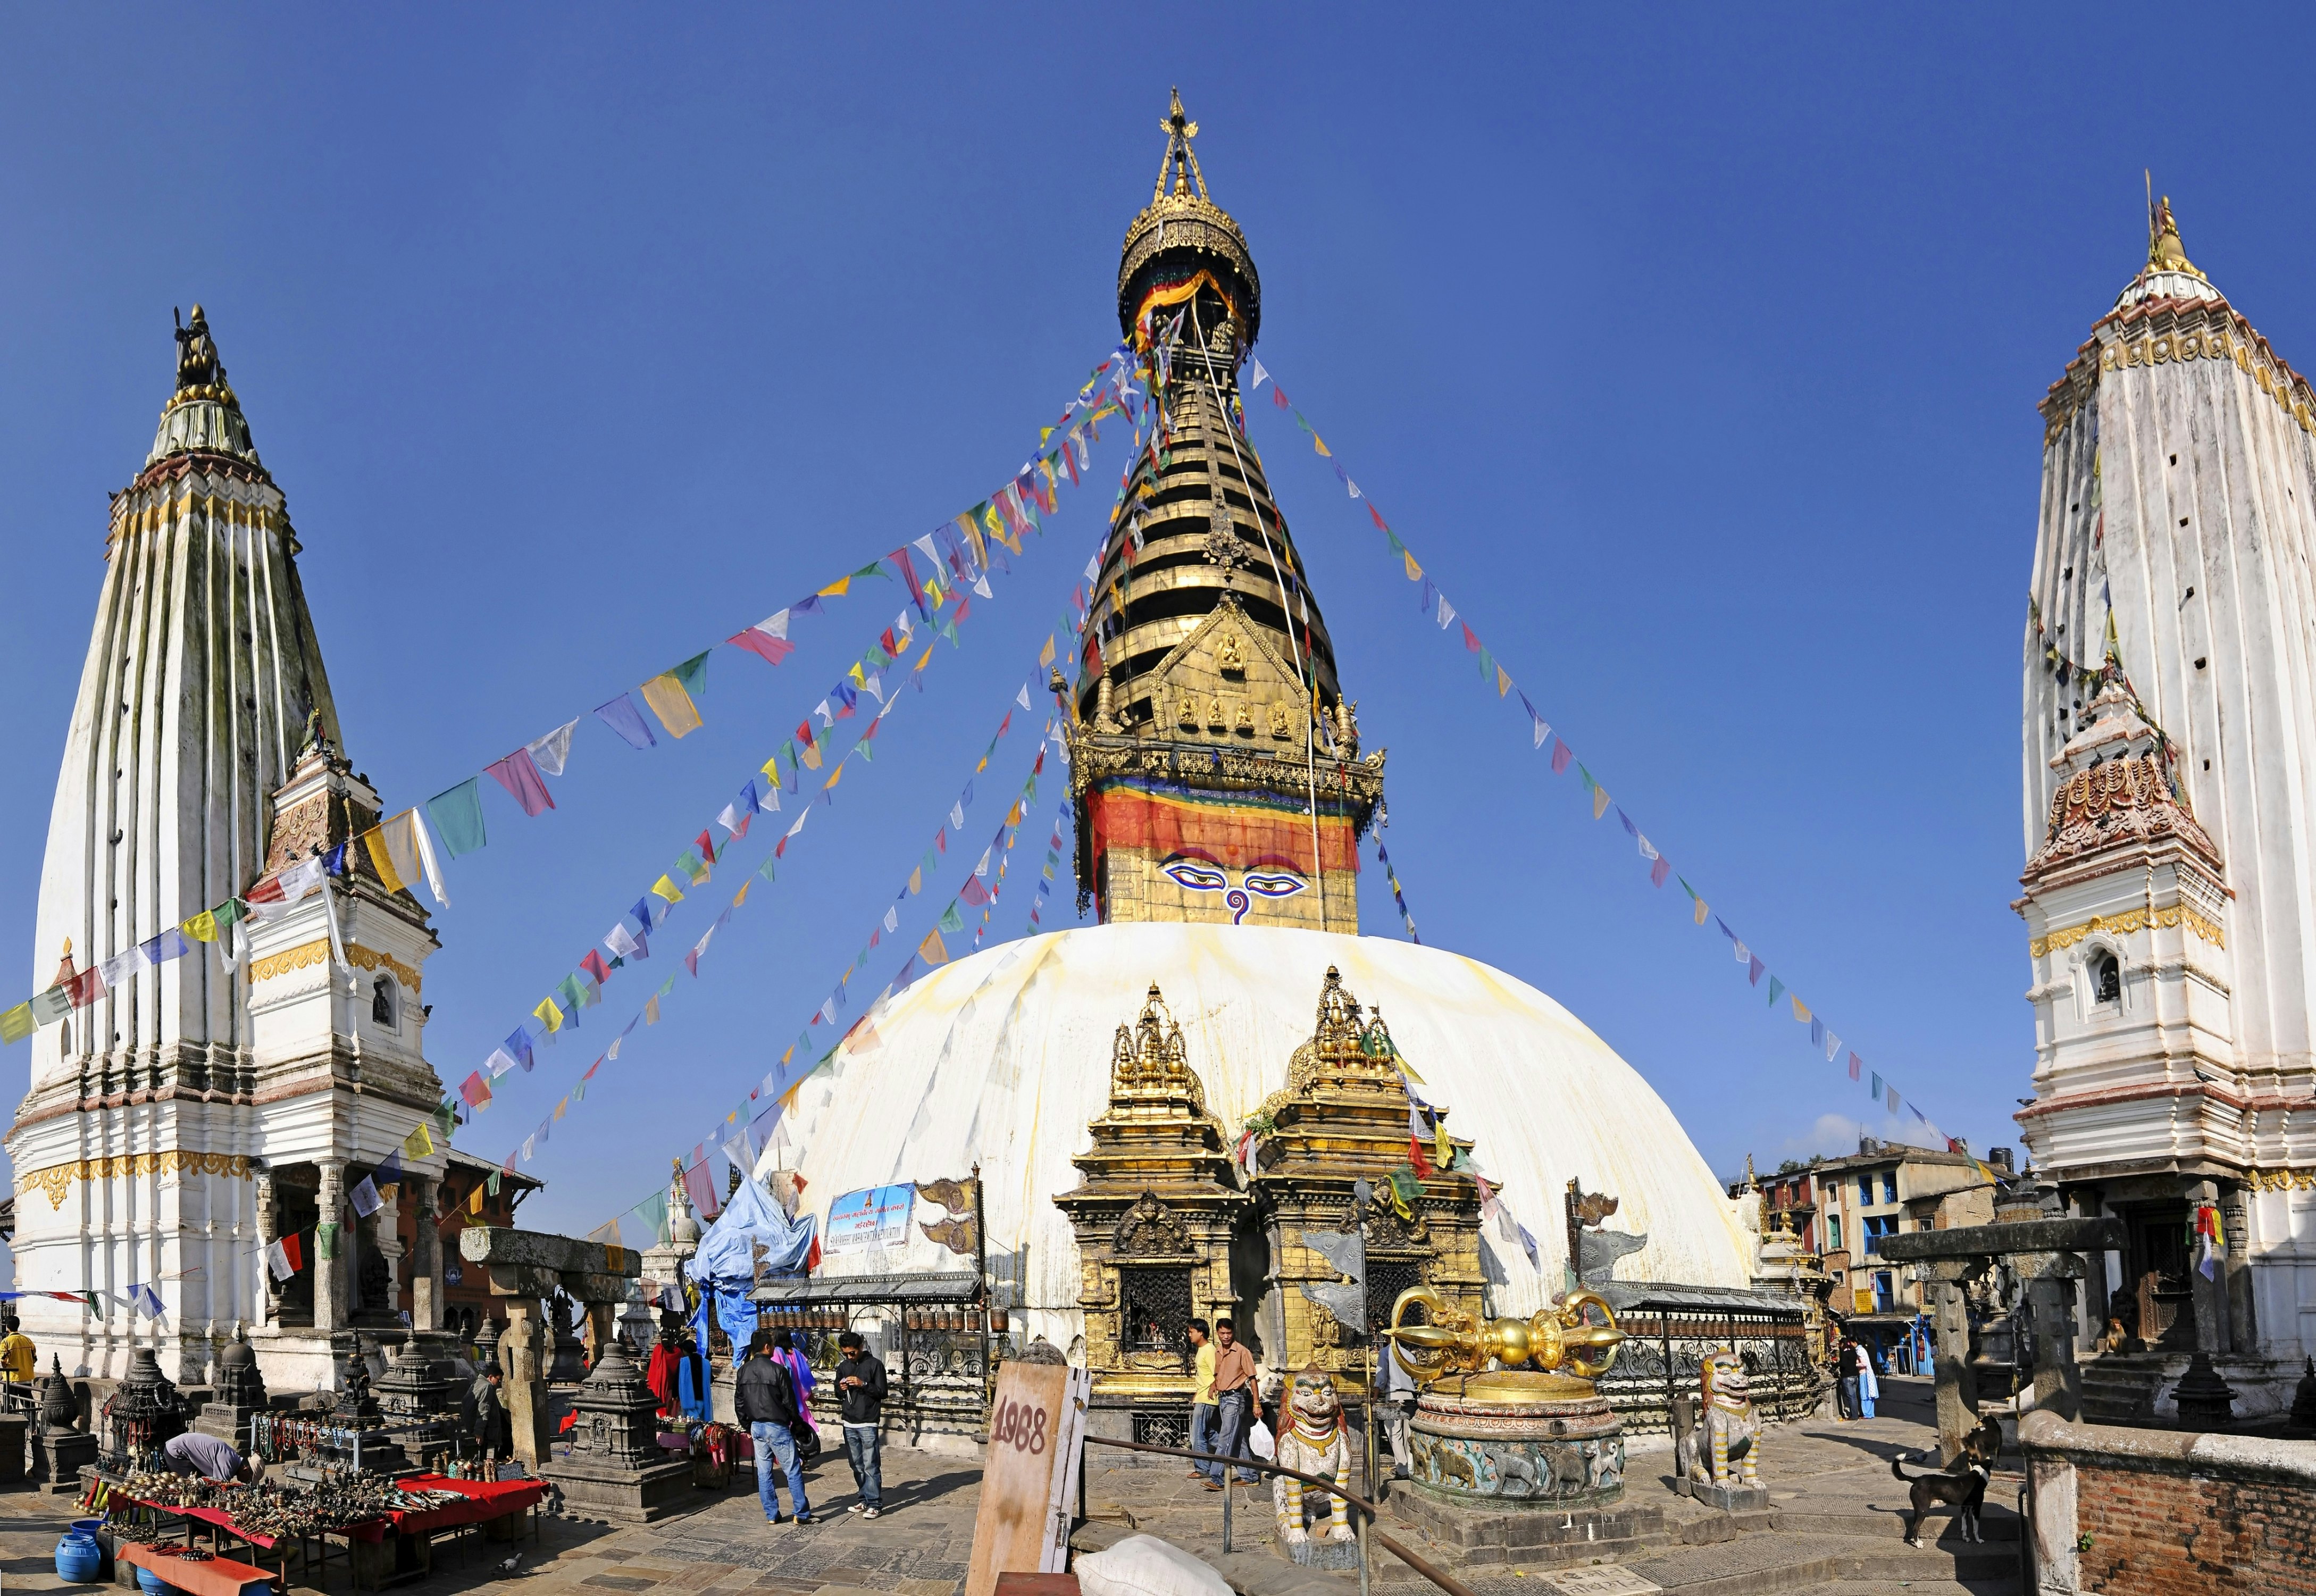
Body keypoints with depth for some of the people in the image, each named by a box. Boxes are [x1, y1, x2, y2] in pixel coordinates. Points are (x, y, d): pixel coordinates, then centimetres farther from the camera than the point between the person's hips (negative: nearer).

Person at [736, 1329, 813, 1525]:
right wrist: (796, 1423, 4)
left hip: (756, 1427, 6)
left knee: (763, 1473, 12)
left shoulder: (744, 1370, 4)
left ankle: (771, 1515, 14)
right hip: (777, 1427, -6)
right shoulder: (777, 1370, -15)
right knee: (793, 1472, 1)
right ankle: (802, 1514, 3)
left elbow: (739, 1401, 11)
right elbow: (789, 1401, -10)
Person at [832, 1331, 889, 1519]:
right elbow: (839, 1396, 19)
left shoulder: (875, 1364, -5)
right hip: (850, 1424, 6)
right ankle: (865, 1500, 20)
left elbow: (882, 1393, -6)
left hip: (869, 1424, -6)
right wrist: (841, 1389, -4)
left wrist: (863, 1384, -19)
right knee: (857, 1466, 10)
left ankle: (875, 1504, -3)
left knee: (871, 1466, -7)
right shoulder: (843, 1366, 11)